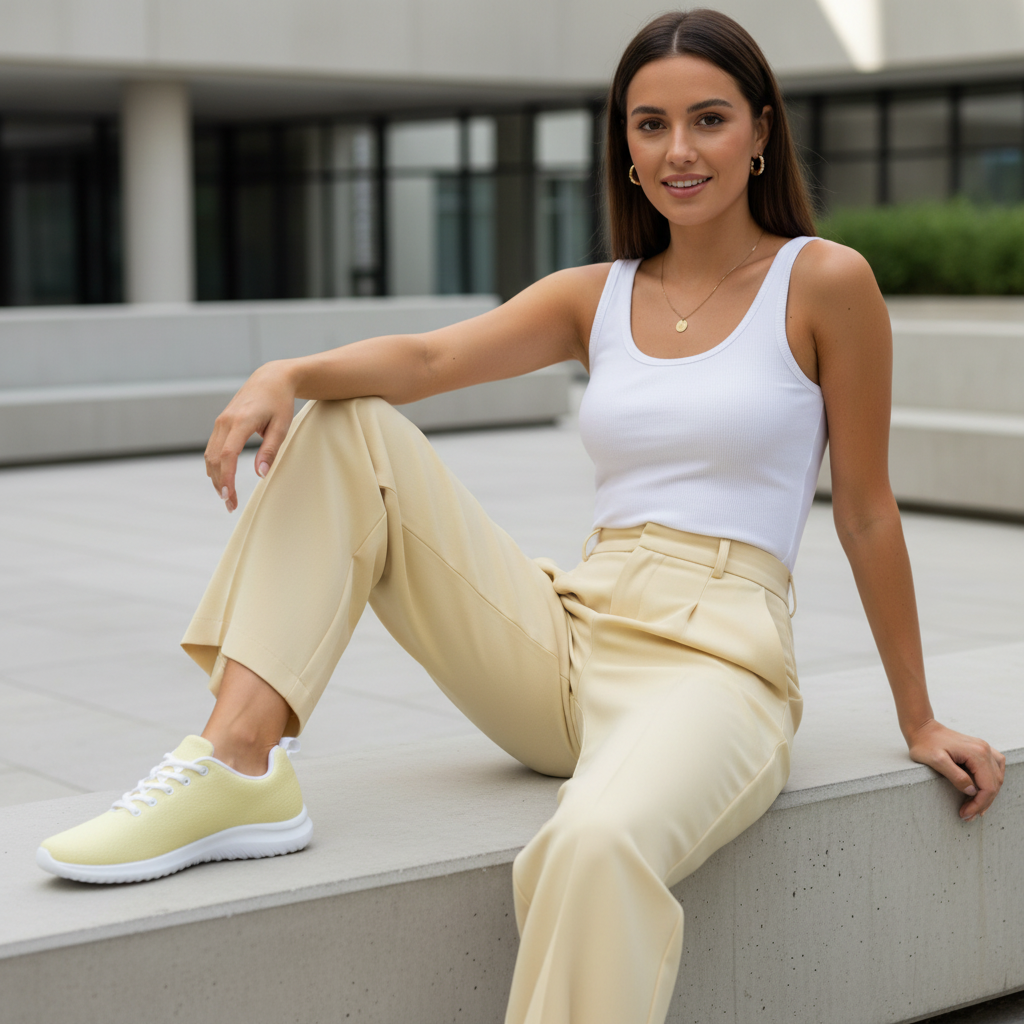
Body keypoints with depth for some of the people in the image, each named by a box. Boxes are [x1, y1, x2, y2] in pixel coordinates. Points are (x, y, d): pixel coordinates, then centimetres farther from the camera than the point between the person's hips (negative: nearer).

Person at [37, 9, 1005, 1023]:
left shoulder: (823, 282, 0)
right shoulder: (596, 296, 13)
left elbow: (866, 512, 3)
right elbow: (429, 357, -4)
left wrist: (918, 722, 8)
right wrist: (286, 373, -24)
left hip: (714, 662, -5)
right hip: (567, 642, 6)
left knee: (598, 846, -41)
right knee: (347, 433, -4)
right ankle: (238, 767, -16)